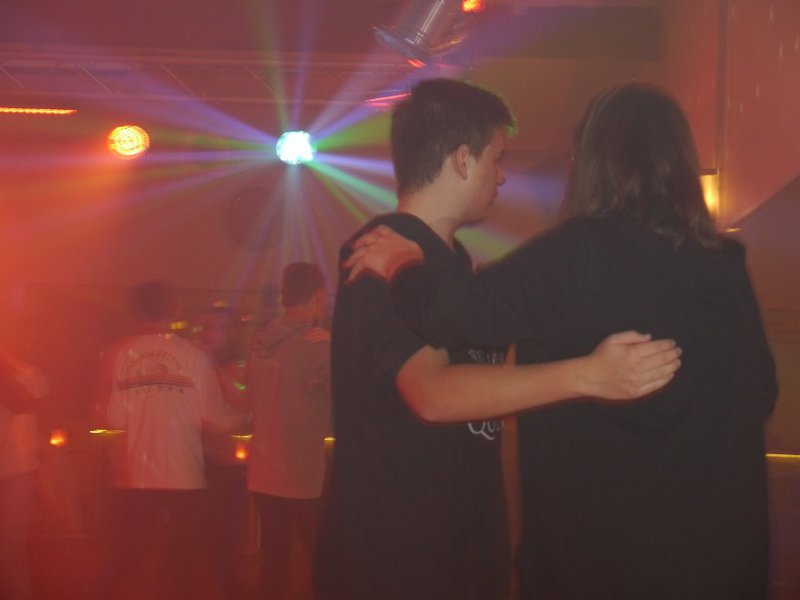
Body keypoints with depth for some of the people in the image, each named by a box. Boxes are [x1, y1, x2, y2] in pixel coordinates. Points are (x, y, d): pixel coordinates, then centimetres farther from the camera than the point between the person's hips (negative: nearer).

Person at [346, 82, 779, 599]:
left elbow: (465, 312, -25)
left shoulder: (581, 253, -16)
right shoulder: (727, 267, 2)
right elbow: (760, 394, 13)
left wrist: (403, 264, -5)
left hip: (600, 545, -5)